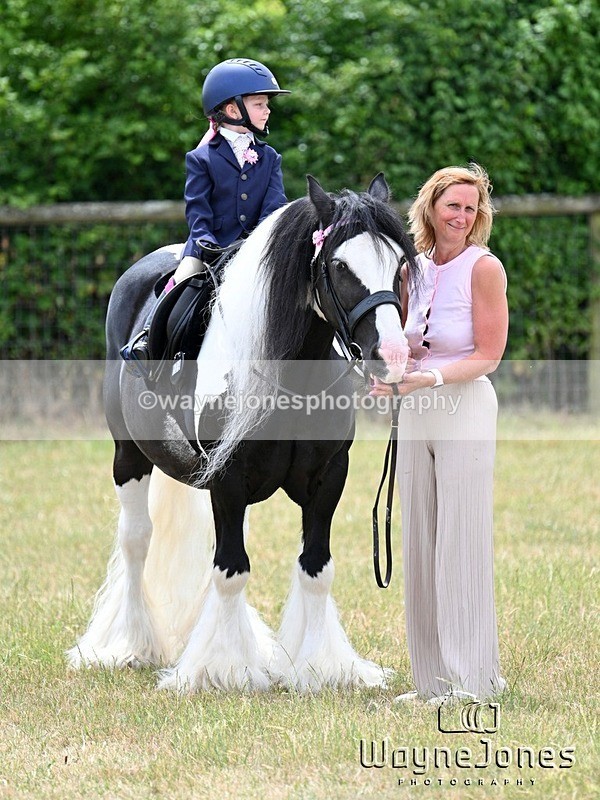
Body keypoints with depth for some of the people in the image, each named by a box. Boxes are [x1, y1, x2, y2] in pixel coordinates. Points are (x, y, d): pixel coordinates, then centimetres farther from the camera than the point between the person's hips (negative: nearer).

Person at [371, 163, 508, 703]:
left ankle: (472, 678, 2)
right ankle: (432, 677, 16)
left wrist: (431, 378, -21)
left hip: (466, 410, -6)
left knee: (462, 541, -5)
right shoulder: (415, 268, 9)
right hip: (414, 415, 6)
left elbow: (488, 355, -10)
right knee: (419, 543, 8)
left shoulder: (484, 267, -8)